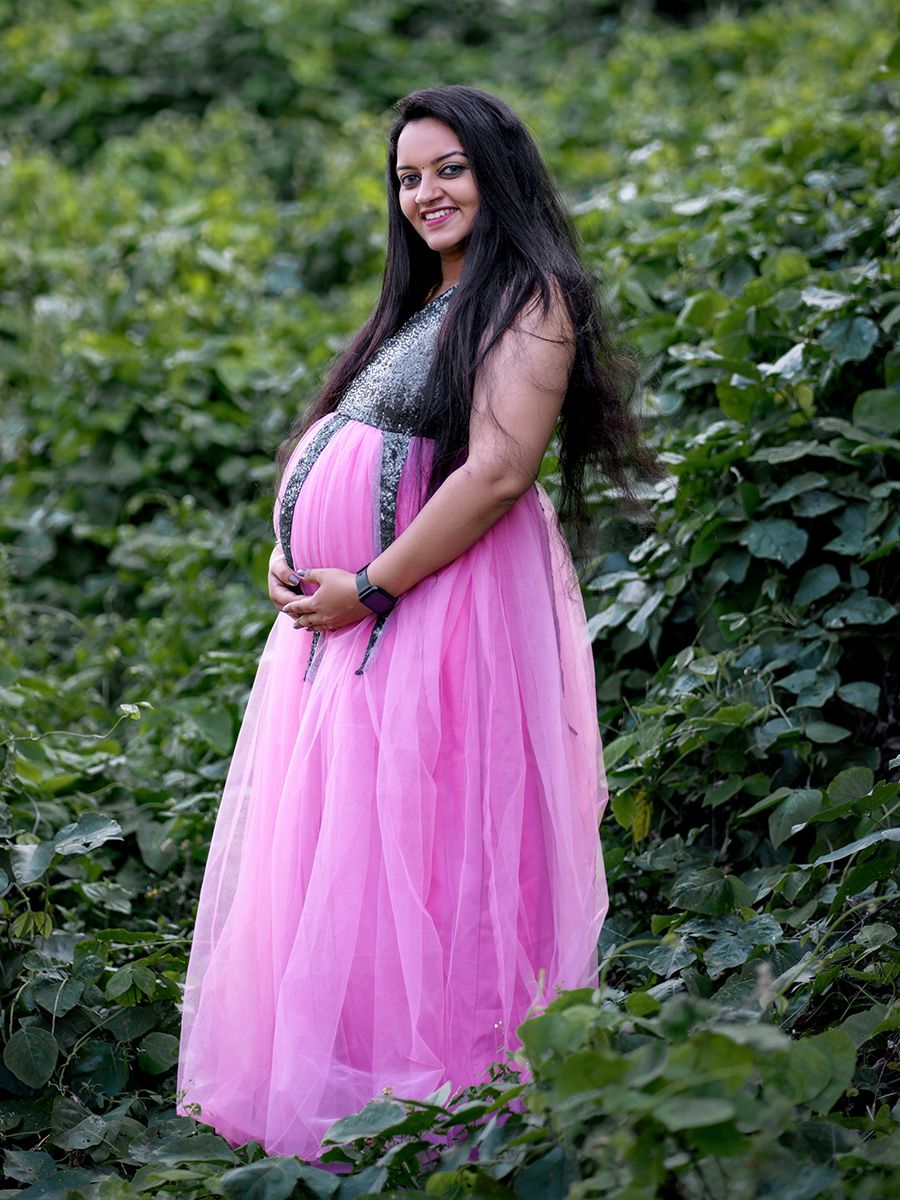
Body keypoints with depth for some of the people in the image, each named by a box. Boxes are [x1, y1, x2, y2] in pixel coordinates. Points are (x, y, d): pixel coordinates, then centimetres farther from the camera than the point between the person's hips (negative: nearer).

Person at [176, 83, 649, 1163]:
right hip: (340, 609, 9)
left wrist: (369, 588, -17)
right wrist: (288, 555, 3)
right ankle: (312, 1084, 21)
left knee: (403, 850, -6)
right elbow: (324, 450, 22)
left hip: (437, 607, -9)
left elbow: (499, 471, -20)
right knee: (327, 848, 12)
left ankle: (421, 1098, 4)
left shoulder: (527, 296, -8)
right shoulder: (418, 304, 20)